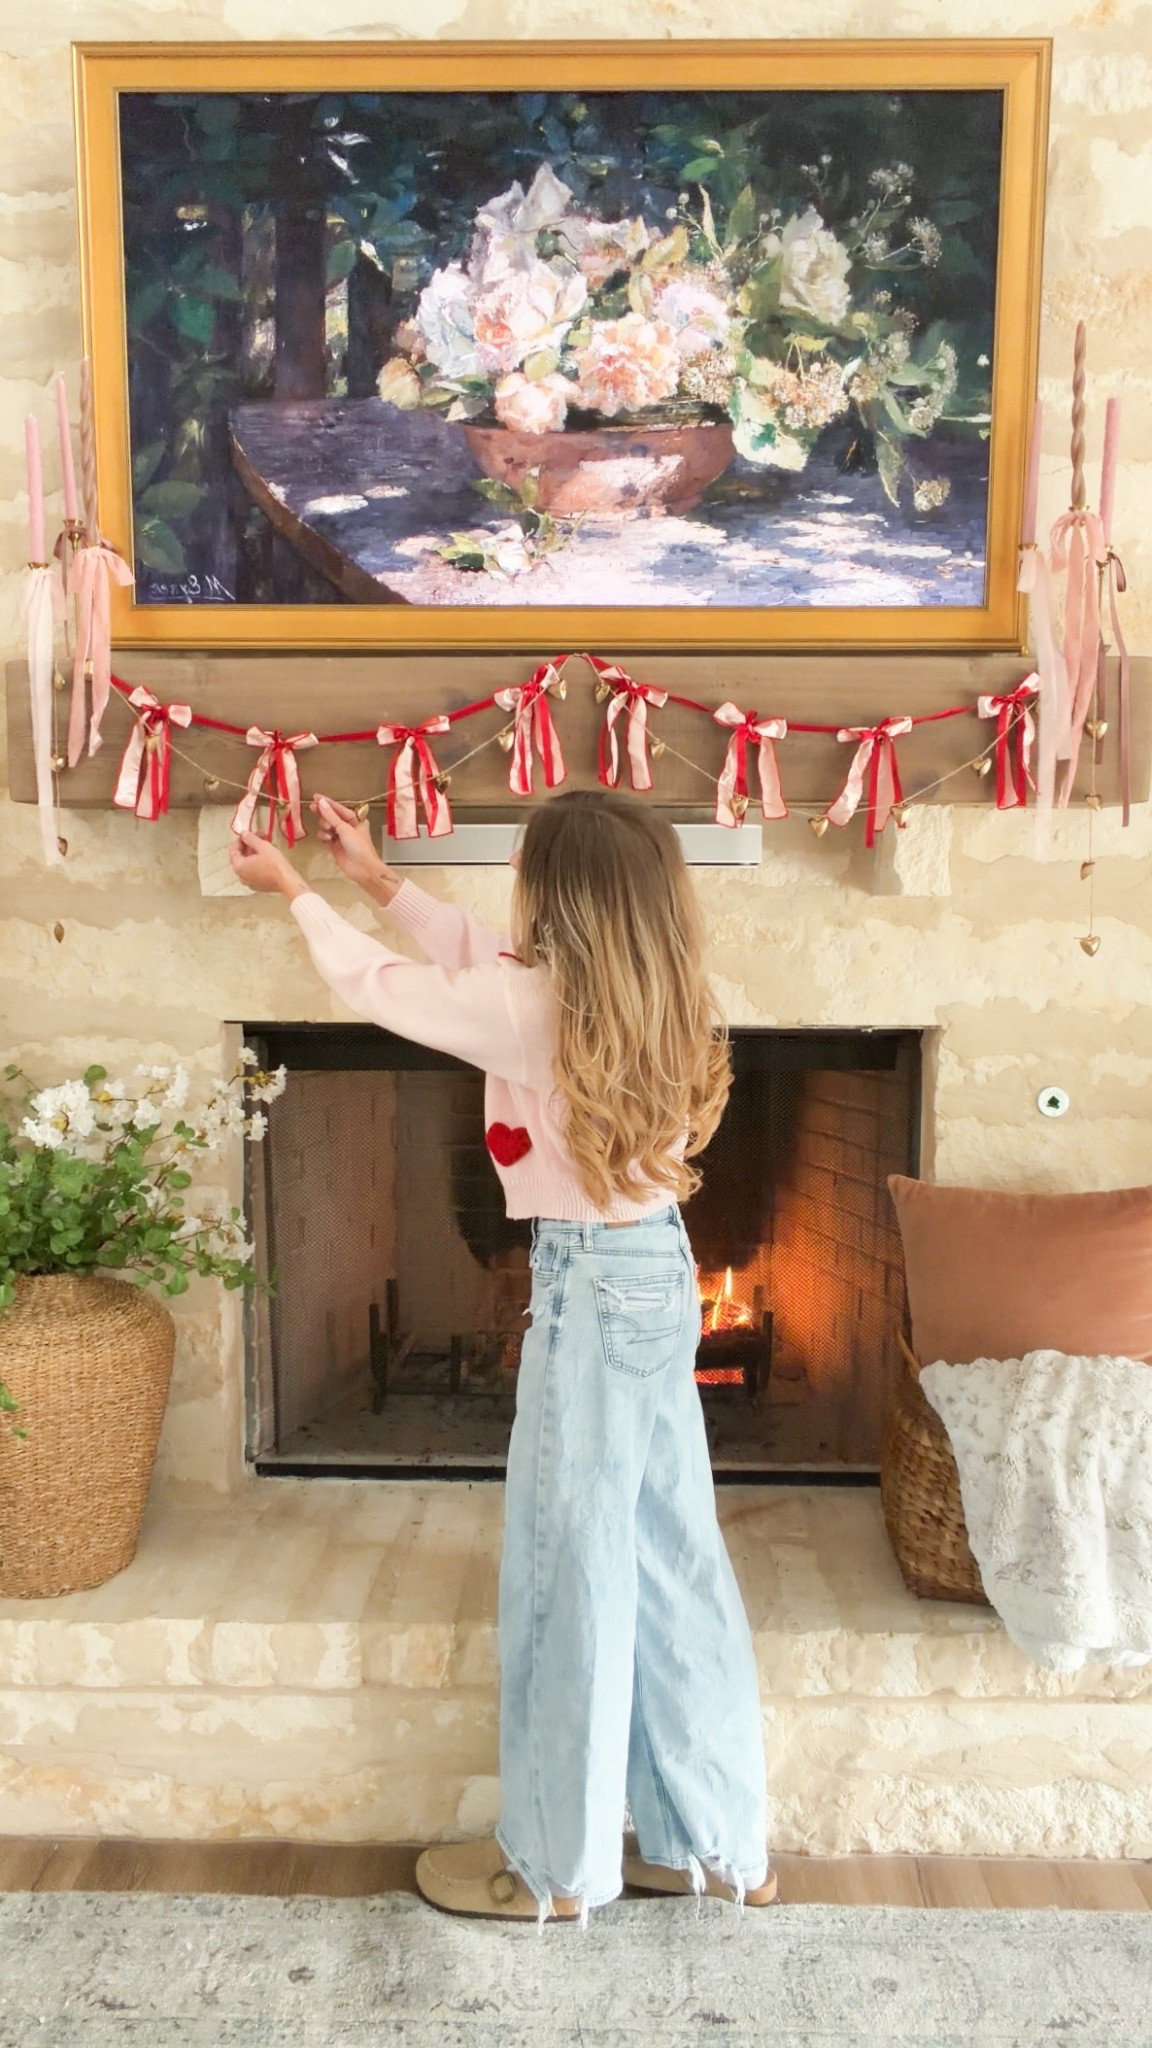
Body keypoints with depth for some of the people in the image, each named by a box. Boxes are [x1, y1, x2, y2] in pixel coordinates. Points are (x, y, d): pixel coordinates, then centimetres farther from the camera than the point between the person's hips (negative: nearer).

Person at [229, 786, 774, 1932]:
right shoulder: (646, 998, 4)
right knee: (671, 1562, 16)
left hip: (592, 1291, -8)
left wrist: (295, 891, 12)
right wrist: (378, 880, 23)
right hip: (660, 1279, 9)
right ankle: (713, 1840, 29)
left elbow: (383, 986, -4)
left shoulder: (537, 1007, -19)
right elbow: (481, 961, 17)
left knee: (570, 1571, 5)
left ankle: (559, 1864, 23)